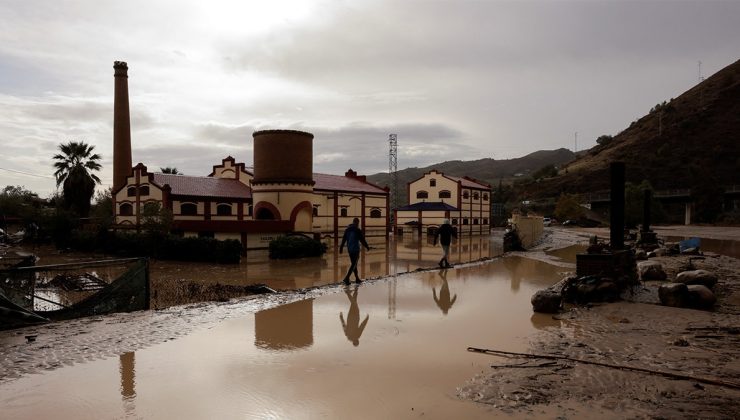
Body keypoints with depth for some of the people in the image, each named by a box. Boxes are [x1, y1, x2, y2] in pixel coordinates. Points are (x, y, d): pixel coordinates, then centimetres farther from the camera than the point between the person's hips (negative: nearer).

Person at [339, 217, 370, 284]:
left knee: (353, 264, 15)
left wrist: (341, 248, 11)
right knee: (353, 264, -5)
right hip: (355, 249, -7)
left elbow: (343, 240, 7)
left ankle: (357, 278, 21)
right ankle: (347, 278, -16)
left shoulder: (347, 230, 8)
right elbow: (362, 240, -6)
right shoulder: (358, 230, -10)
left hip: (349, 249, 7)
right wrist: (367, 247, 6)